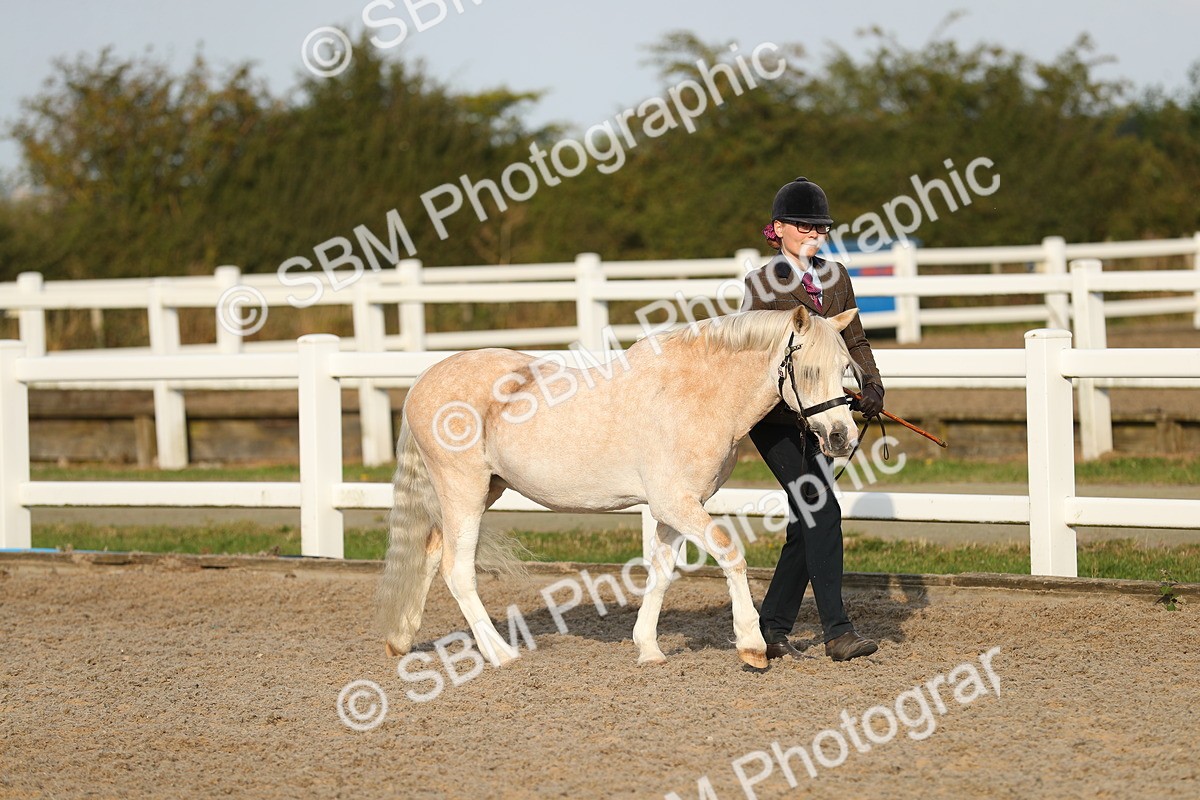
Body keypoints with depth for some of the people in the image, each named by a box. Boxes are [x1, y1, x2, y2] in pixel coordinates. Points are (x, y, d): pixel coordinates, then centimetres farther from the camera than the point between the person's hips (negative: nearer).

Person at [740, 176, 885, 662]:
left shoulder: (835, 277, 11)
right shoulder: (763, 284, -5)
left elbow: (854, 340, 15)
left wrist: (871, 384, -1)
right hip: (776, 416, -6)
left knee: (807, 524, 8)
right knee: (822, 512, -15)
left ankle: (773, 627, 19)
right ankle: (837, 632, -16)